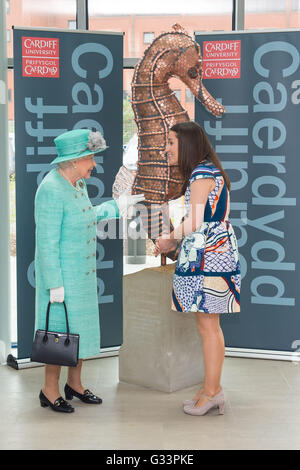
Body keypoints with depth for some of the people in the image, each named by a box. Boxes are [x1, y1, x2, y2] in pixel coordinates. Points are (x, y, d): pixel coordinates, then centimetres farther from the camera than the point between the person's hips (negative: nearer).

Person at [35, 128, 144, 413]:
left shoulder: (76, 183, 6)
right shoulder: (51, 190, -22)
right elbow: (46, 242, -22)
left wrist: (118, 205, 23)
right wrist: (55, 285, -21)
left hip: (83, 273, 9)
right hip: (61, 274, -9)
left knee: (81, 328, 15)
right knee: (60, 330, 1)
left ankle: (75, 384, 29)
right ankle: (50, 390, 16)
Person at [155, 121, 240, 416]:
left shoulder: (201, 174, -13)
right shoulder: (208, 172, 19)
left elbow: (194, 223, -16)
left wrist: (170, 239, 1)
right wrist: (173, 244, 16)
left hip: (207, 256, -10)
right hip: (211, 254, 10)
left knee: (208, 326, -3)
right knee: (208, 325, 13)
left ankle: (212, 391, 5)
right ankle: (212, 389, 20)